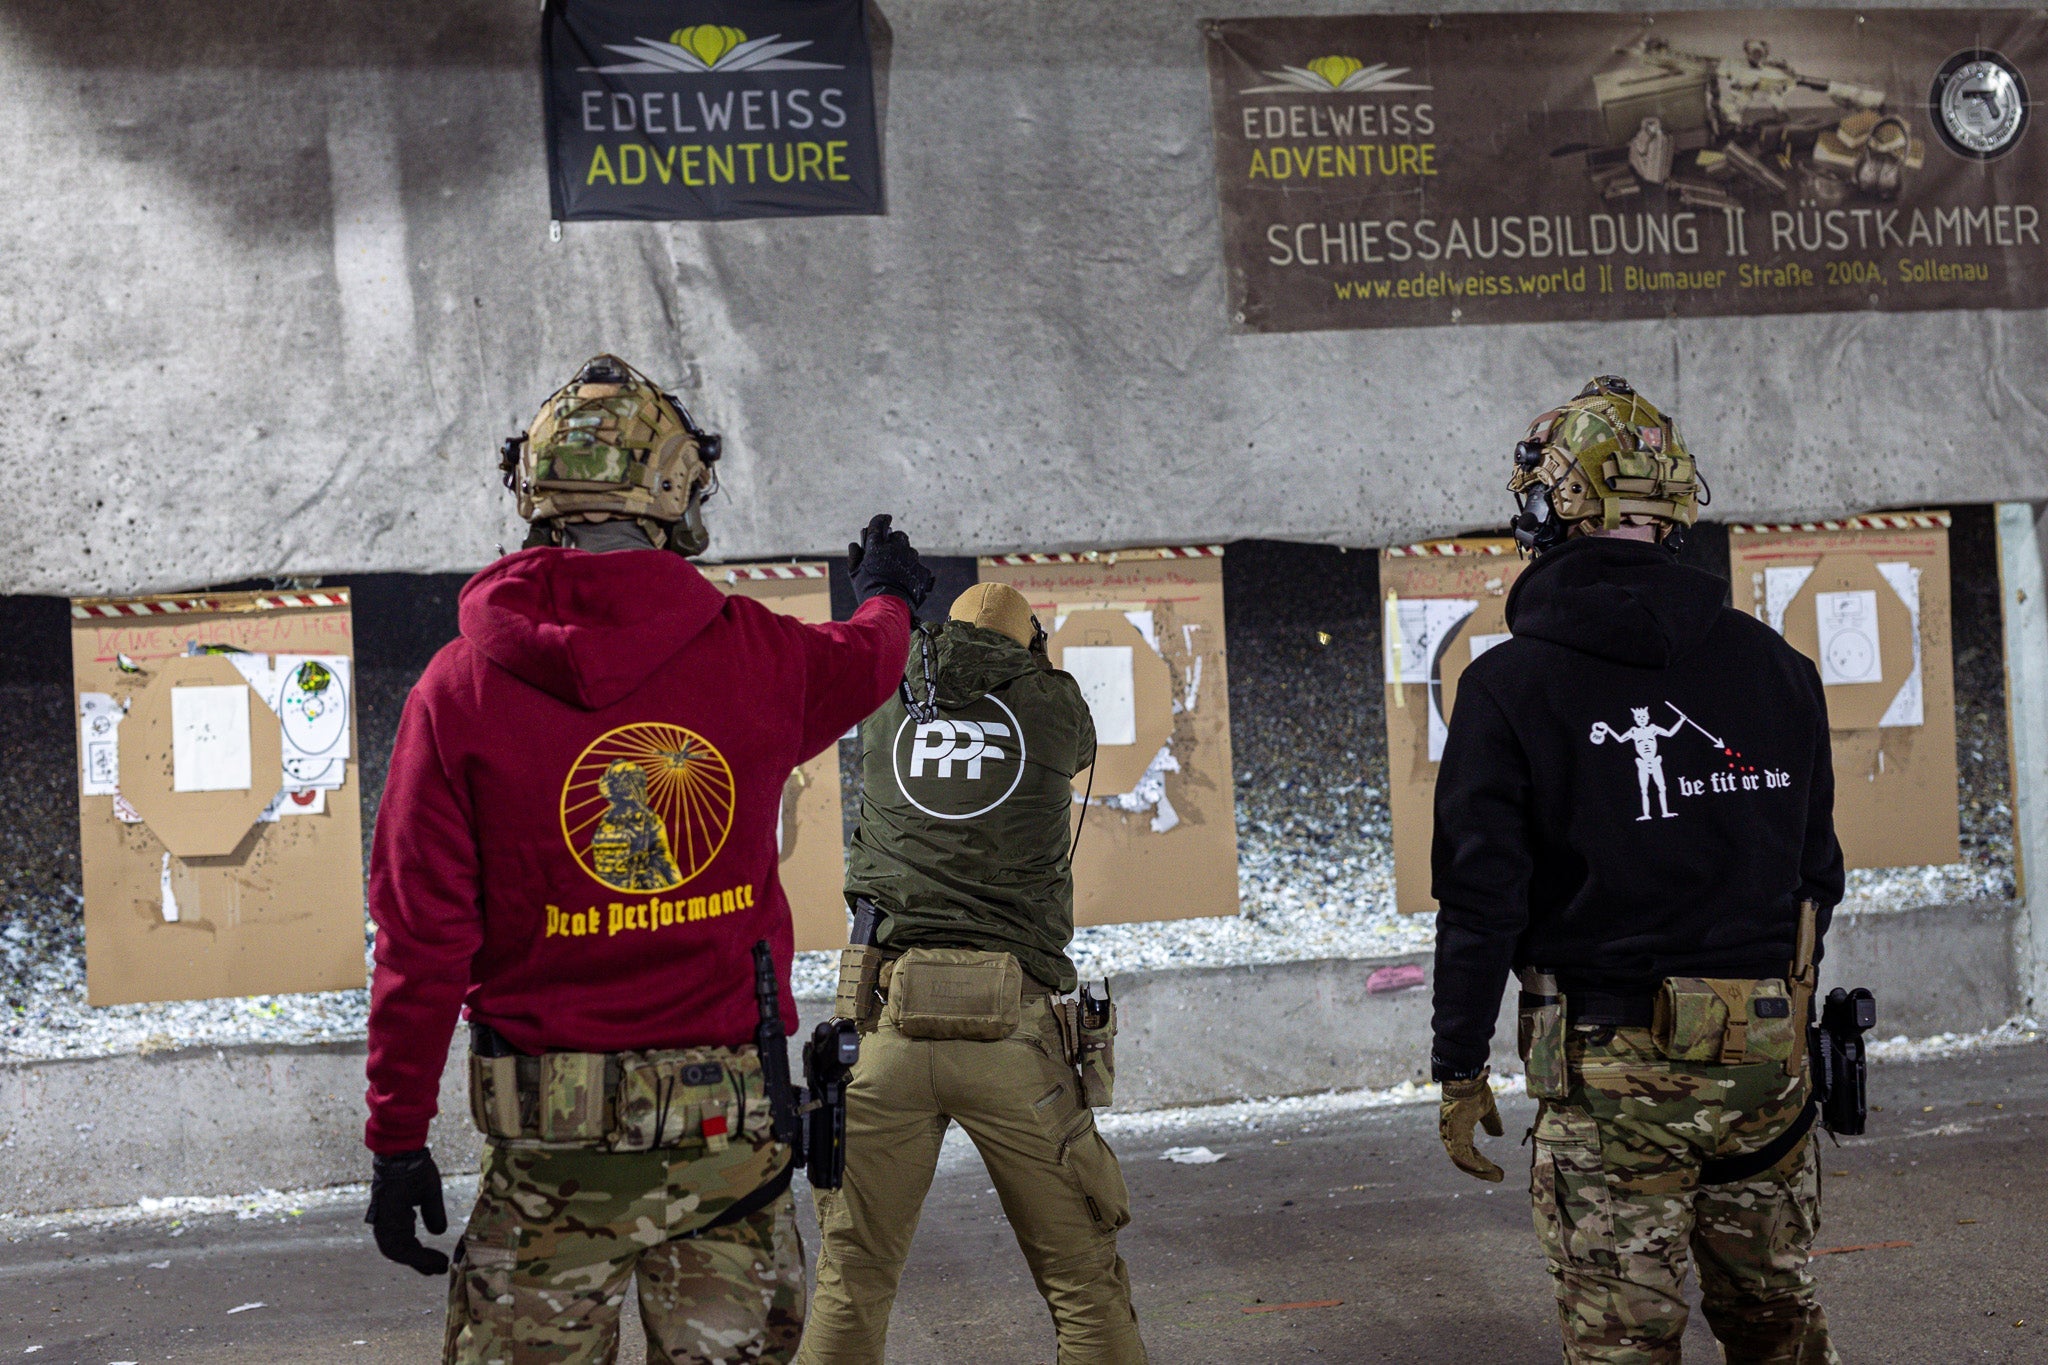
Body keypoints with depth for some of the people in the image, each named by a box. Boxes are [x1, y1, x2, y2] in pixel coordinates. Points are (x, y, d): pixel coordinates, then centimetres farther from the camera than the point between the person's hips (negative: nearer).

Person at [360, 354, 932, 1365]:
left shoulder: (461, 686, -6)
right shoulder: (755, 656, -2)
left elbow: (423, 931, -7)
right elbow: (862, 665, 23)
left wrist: (397, 1137, -1)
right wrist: (885, 597, 48)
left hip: (554, 1138, -1)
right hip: (734, 1119, 1)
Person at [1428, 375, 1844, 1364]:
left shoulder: (1511, 687, -8)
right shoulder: (1775, 665, 4)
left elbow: (1481, 898, -10)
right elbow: (1817, 872, 11)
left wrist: (1459, 1068, -2)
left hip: (1610, 1064, -4)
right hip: (1766, 1057, 4)